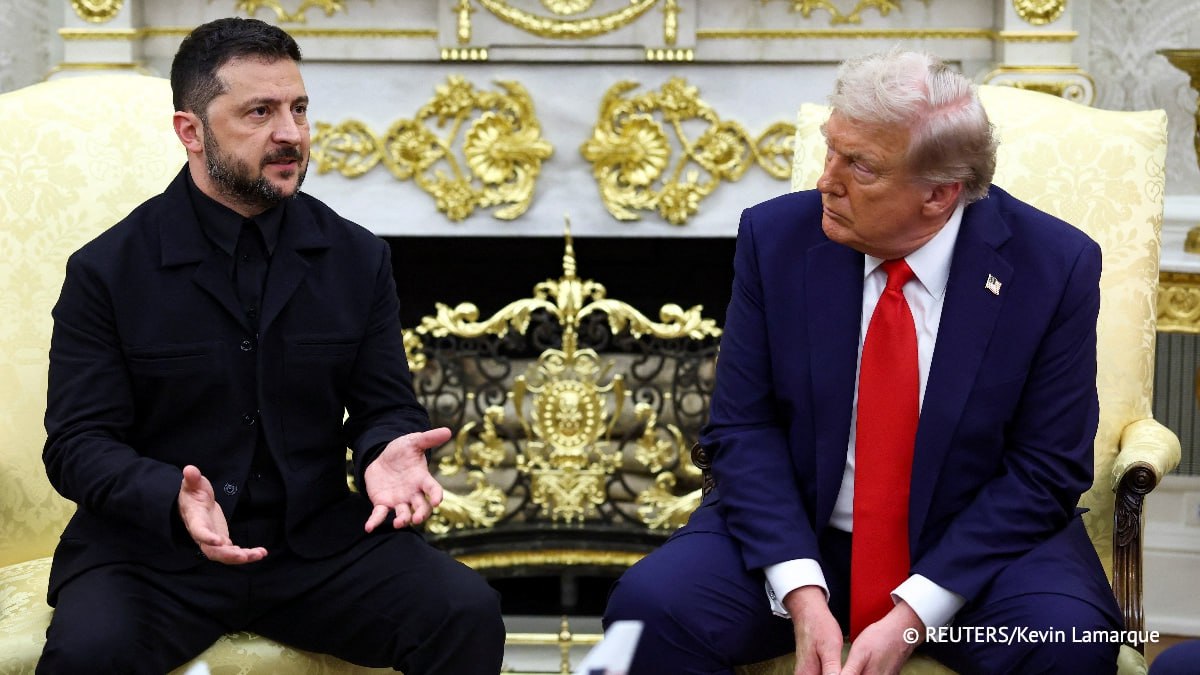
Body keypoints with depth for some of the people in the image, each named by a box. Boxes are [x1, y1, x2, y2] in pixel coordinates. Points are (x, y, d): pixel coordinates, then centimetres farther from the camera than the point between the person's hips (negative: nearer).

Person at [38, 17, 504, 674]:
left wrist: (389, 450, -17)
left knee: (469, 614, -21)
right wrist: (173, 499, -26)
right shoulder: (107, 271, -2)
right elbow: (78, 441, -5)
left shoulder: (358, 258, 7)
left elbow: (384, 404, 10)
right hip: (151, 550, -2)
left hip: (317, 542, 3)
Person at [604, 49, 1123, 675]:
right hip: (797, 534, 1)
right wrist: (801, 594, -19)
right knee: (649, 606, -24)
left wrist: (913, 616, -19)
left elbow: (1045, 471, -9)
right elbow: (743, 429, -5)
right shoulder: (775, 236, -6)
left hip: (969, 546, -1)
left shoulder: (1055, 267, -11)